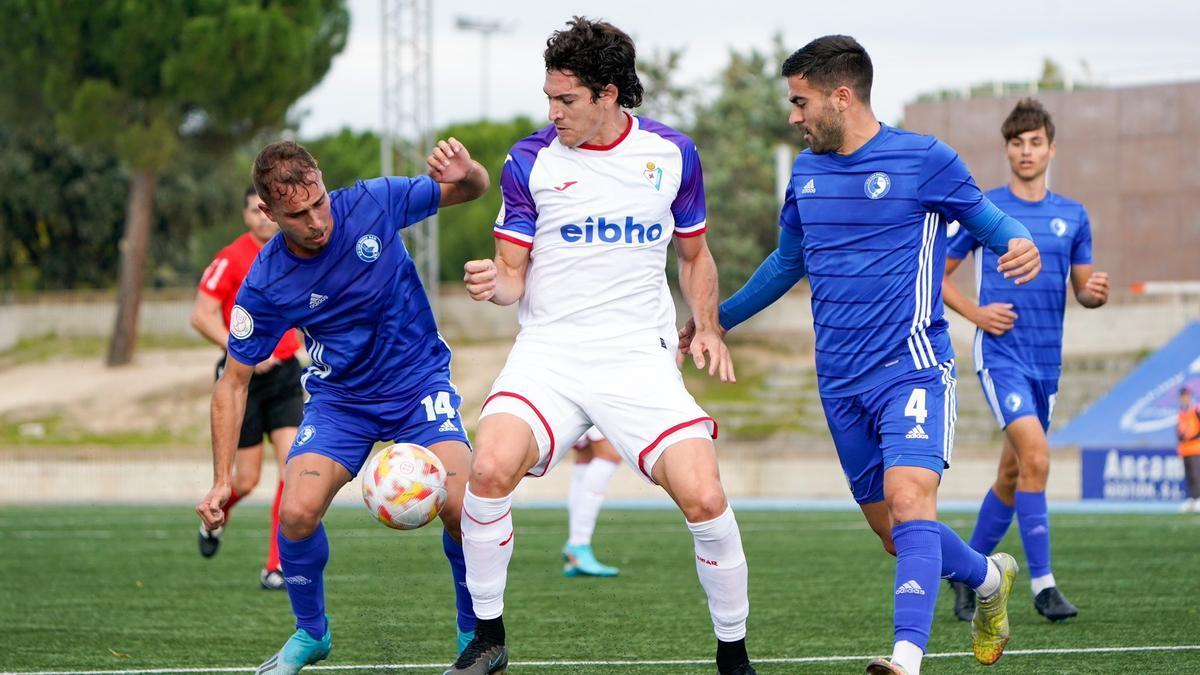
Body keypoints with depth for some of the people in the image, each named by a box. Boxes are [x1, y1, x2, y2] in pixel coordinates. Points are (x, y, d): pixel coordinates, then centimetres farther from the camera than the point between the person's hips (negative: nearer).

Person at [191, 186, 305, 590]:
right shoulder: (231, 259, -10)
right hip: (242, 377, -4)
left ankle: (276, 567, -7)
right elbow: (201, 316, -13)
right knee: (246, 480, 0)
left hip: (285, 374, 4)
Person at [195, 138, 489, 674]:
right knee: (297, 514, -21)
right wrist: (222, 481, -14)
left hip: (420, 384, 0)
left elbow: (474, 191, -3)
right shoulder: (264, 285, -18)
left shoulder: (373, 204, -17)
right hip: (339, 399, 0)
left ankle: (474, 632, 5)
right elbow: (234, 381, -7)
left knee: (461, 508, -22)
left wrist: (465, 173, -29)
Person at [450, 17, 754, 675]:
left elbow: (694, 254, 19)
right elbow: (515, 272, 4)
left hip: (641, 355, 1)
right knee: (490, 467, -26)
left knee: (704, 498, -16)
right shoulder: (530, 160, 0)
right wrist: (494, 282, -18)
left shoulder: (672, 154, 4)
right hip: (549, 349, 0)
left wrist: (707, 328, 5)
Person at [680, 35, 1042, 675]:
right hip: (840, 381, 6)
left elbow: (988, 220, 4)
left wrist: (1019, 244, -19)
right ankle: (989, 576, 37)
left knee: (908, 497, -26)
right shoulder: (807, 171, 12)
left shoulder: (924, 159, -5)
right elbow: (788, 261, 28)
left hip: (911, 367, -6)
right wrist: (719, 318, 31)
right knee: (894, 532, 8)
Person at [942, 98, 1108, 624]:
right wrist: (976, 313, -10)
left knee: (1013, 472, 13)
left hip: (1047, 360, 5)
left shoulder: (1073, 216, 10)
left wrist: (1095, 293, -10)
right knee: (1035, 456, -22)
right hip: (1001, 352, -5)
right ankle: (1042, 582, -19)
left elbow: (1083, 287, 14)